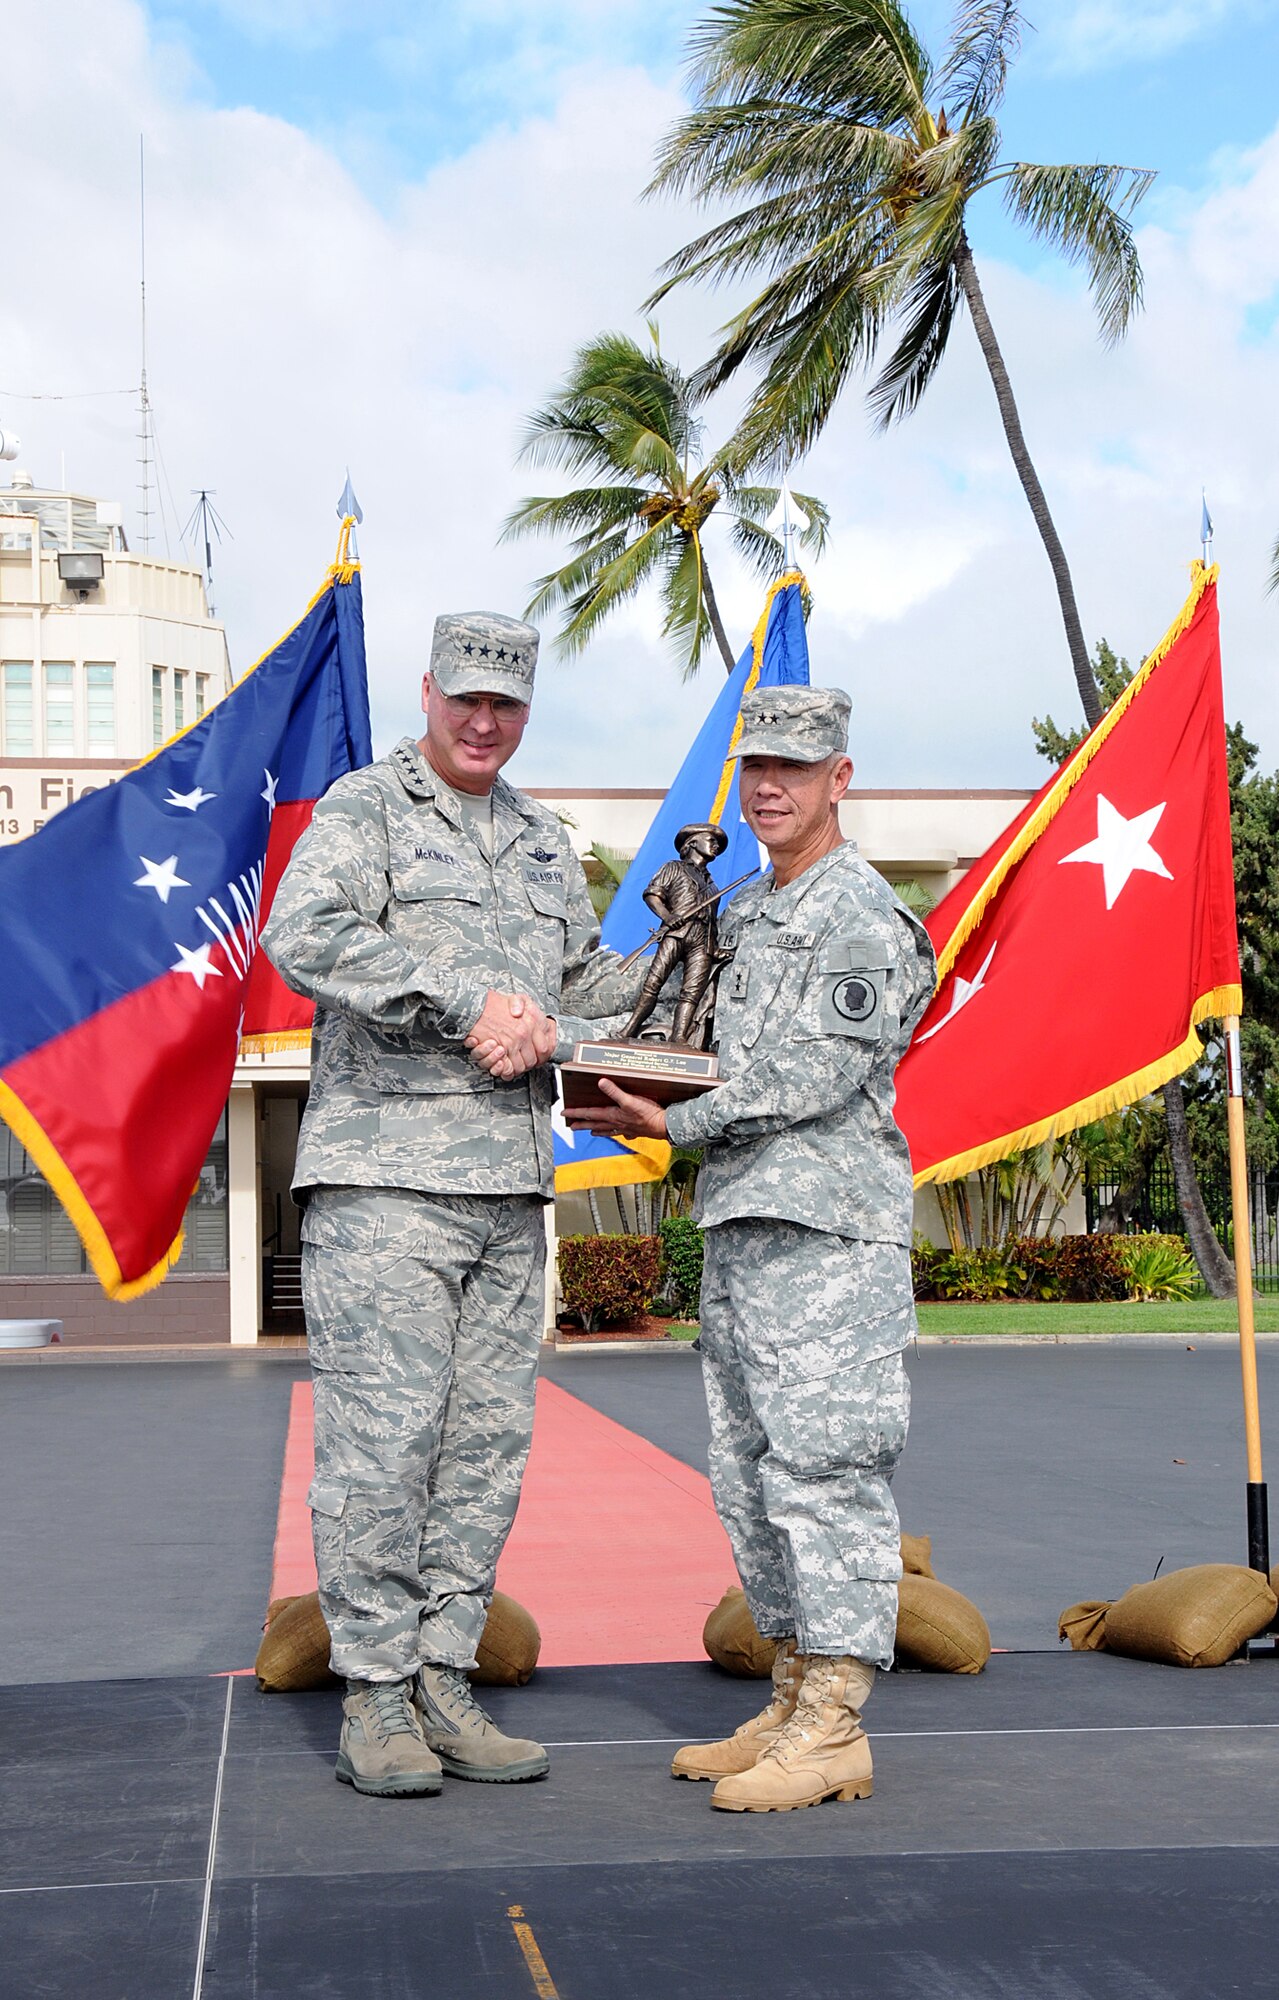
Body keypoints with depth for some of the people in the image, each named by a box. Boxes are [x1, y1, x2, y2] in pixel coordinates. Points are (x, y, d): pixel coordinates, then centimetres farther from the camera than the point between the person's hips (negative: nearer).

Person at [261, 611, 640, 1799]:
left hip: (511, 1182, 7)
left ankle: (443, 1683, 16)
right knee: (381, 1442, -6)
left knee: (487, 1445, 7)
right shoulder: (362, 809, -1)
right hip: (385, 1174, -7)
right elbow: (303, 936, -18)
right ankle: (374, 1702, 3)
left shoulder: (540, 840, 21)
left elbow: (586, 977, 29)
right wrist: (470, 997, -21)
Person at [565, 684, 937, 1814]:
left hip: (829, 1227, -9)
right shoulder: (744, 913, 20)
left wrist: (676, 1124, -13)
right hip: (739, 1222, 10)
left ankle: (834, 1731, -3)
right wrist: (634, 1088, 9)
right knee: (750, 1476, 12)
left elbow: (812, 1078, -16)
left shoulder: (864, 918, -8)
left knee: (821, 1466, -9)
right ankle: (793, 1705, 21)